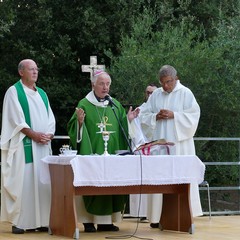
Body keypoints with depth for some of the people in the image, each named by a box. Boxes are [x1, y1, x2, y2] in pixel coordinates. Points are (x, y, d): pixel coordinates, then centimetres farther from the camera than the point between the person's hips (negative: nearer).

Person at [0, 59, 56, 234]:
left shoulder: (42, 94, 19)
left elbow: (50, 118, 15)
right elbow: (16, 118, -10)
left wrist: (49, 134, -4)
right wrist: (34, 134, -16)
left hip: (43, 146, 6)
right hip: (23, 145, -6)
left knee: (42, 182, 2)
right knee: (22, 181, -8)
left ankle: (40, 220, 5)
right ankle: (18, 221, -6)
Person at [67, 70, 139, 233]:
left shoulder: (115, 105, 13)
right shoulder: (84, 104, 0)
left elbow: (122, 130, 17)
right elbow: (74, 129, 0)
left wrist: (128, 120, -1)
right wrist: (79, 121, -19)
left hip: (112, 154, 4)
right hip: (91, 153, -4)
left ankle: (106, 220, 9)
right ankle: (88, 221, 0)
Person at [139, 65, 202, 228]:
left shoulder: (185, 93, 1)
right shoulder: (156, 95, 12)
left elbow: (193, 115, -6)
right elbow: (144, 116, 12)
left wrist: (173, 115, -15)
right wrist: (156, 116, -8)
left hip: (179, 144, -3)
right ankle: (158, 216, 3)